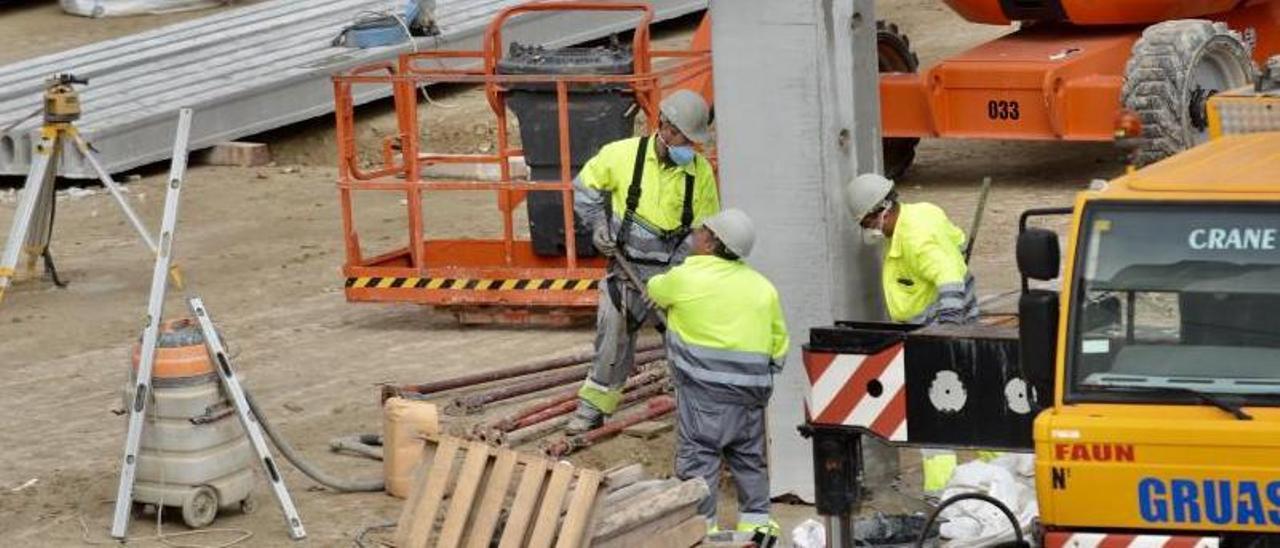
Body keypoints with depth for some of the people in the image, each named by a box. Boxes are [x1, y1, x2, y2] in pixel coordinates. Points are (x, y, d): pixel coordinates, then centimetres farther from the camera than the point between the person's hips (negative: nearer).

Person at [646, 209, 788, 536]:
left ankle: (701, 524, -5)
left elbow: (655, 291, 15)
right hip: (751, 391, 6)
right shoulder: (763, 287, 10)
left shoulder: (685, 278, -7)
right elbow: (779, 341, 13)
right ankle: (756, 521, 17)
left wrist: (655, 286, 38)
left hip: (704, 389, -6)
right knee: (749, 456, 14)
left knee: (698, 455, -2)